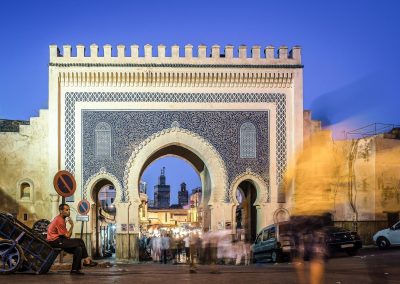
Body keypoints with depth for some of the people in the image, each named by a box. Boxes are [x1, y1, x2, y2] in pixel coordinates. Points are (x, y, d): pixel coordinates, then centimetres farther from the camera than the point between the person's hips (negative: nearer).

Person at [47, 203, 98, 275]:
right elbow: (67, 236, -16)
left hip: (59, 240, 10)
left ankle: (75, 269, -3)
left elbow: (66, 235, 14)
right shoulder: (59, 220, -16)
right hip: (54, 241, -10)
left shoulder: (61, 219, 17)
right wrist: (72, 226, -11)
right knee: (79, 242, -15)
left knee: (78, 249, -1)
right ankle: (86, 260, -4)